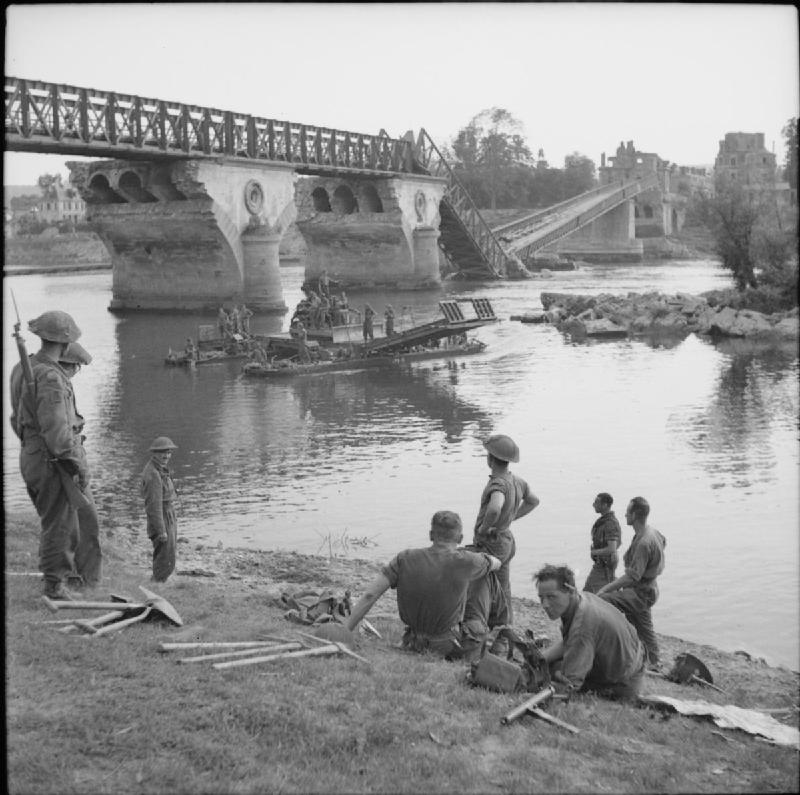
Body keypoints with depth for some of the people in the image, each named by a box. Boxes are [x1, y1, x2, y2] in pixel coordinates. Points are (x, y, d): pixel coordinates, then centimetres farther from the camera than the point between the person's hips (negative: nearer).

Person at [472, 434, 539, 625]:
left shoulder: (499, 484, -27)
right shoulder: (517, 481, 1)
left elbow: (494, 509, -48)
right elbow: (533, 501, 21)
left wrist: (483, 528, -30)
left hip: (490, 544, -9)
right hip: (507, 541, 9)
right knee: (502, 593, 19)